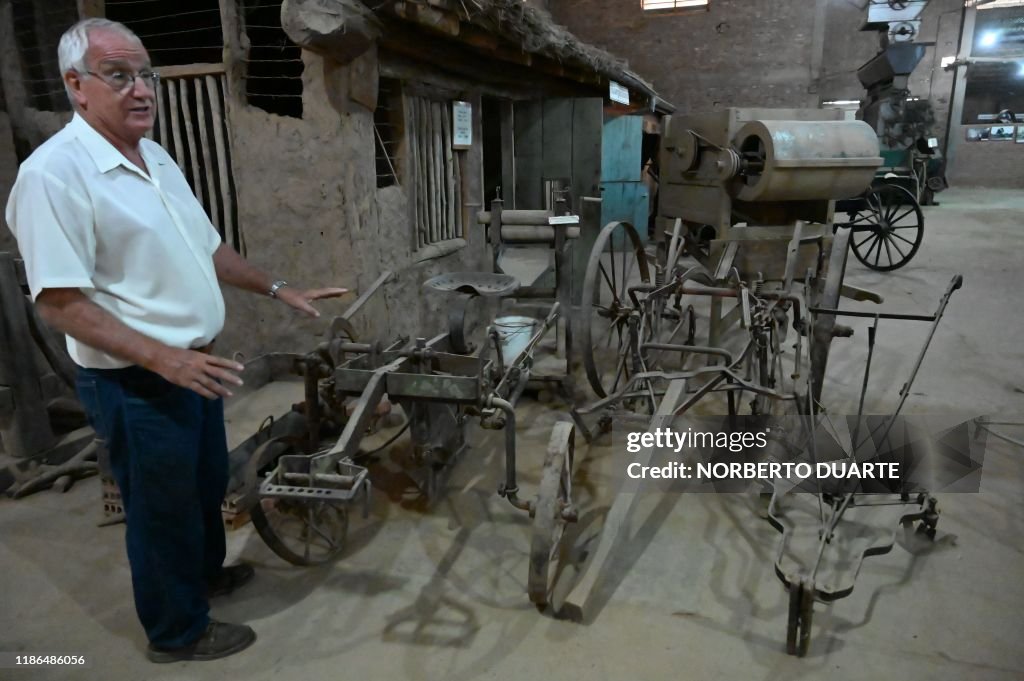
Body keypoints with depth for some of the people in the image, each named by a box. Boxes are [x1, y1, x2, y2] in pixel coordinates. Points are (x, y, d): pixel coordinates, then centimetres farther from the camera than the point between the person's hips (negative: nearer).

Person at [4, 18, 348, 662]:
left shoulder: (158, 157, 8)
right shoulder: (55, 170, -19)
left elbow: (208, 248, 17)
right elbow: (60, 301, -22)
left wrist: (278, 288, 12)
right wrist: (162, 358, -29)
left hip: (197, 364, 8)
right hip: (137, 382, -8)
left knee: (207, 483, 24)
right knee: (163, 506, 10)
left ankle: (206, 571, 50)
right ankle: (178, 629, 32)